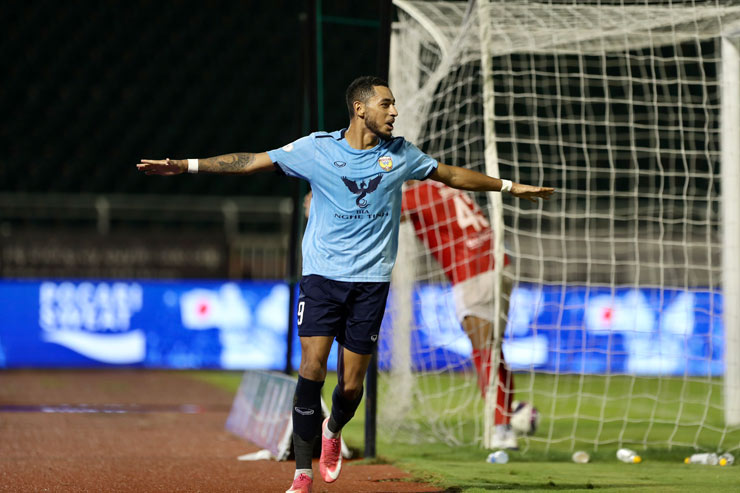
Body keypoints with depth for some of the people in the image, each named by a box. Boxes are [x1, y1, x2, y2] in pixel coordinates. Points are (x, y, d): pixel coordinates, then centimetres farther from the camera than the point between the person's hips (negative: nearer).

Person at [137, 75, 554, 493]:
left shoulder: (401, 154, 5)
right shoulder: (316, 149, -3)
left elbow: (452, 175, 19)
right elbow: (251, 161, -2)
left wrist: (510, 187, 24)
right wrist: (185, 165, -7)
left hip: (371, 280, 2)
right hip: (323, 275, -2)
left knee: (353, 384, -1)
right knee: (312, 369, -15)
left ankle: (333, 431, 35)